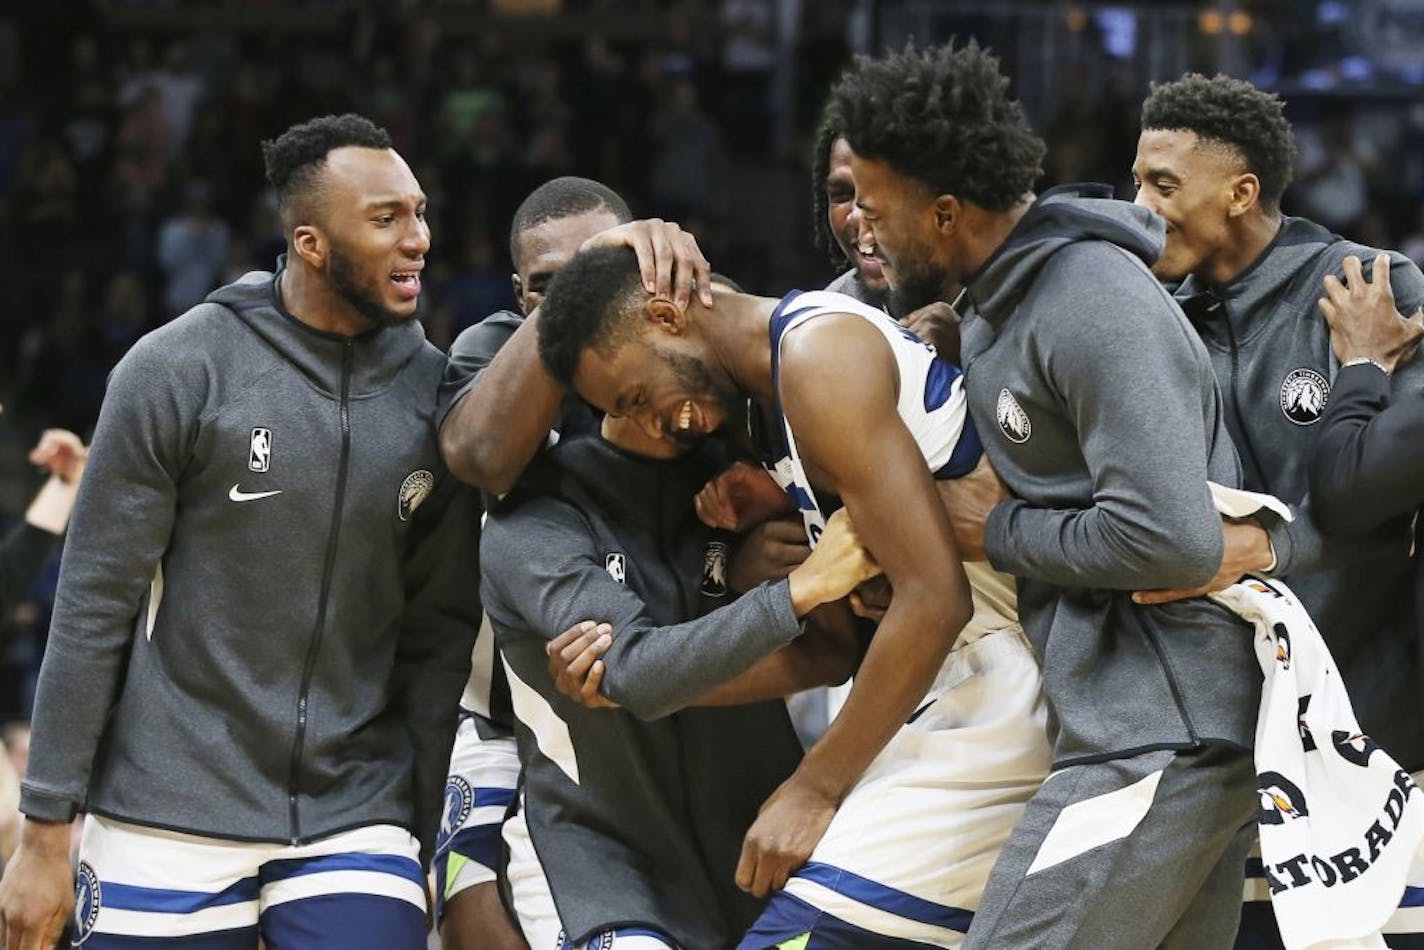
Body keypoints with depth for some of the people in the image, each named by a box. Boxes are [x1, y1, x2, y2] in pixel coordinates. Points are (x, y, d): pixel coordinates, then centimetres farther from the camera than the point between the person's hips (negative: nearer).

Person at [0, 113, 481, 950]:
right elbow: (94, 607, -4)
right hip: (172, 826, -2)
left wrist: (421, 835, 8)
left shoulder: (435, 393, 4)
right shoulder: (178, 370, -6)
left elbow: (439, 631, 10)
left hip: (355, 824, 3)